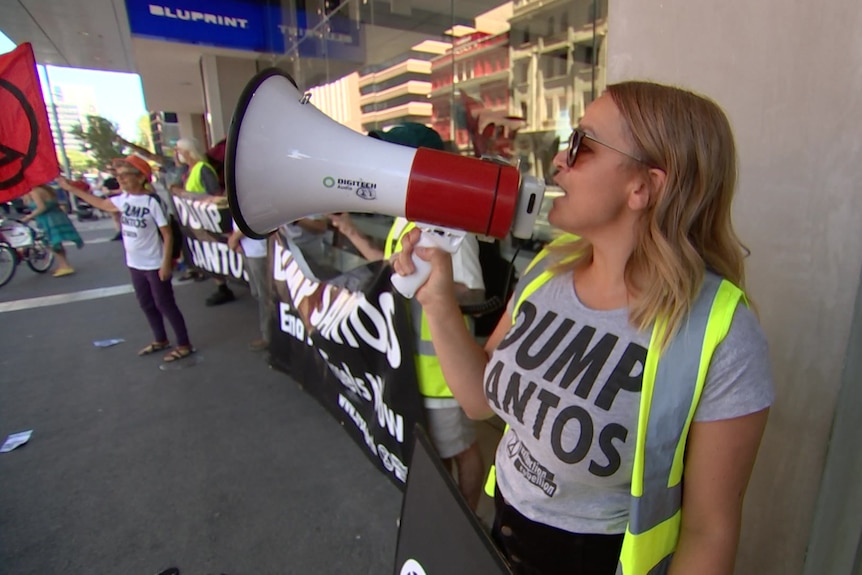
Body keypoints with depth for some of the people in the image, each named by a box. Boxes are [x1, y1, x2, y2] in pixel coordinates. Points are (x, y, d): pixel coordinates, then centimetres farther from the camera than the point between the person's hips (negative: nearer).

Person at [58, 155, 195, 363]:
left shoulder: (152, 201, -18)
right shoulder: (124, 199, 4)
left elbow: (167, 234, -18)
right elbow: (101, 203, 24)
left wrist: (166, 263, -20)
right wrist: (70, 188, 25)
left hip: (154, 265, -8)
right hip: (135, 264, 8)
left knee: (165, 305, -1)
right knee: (147, 305, 17)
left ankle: (184, 345, 10)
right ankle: (160, 340, 34)